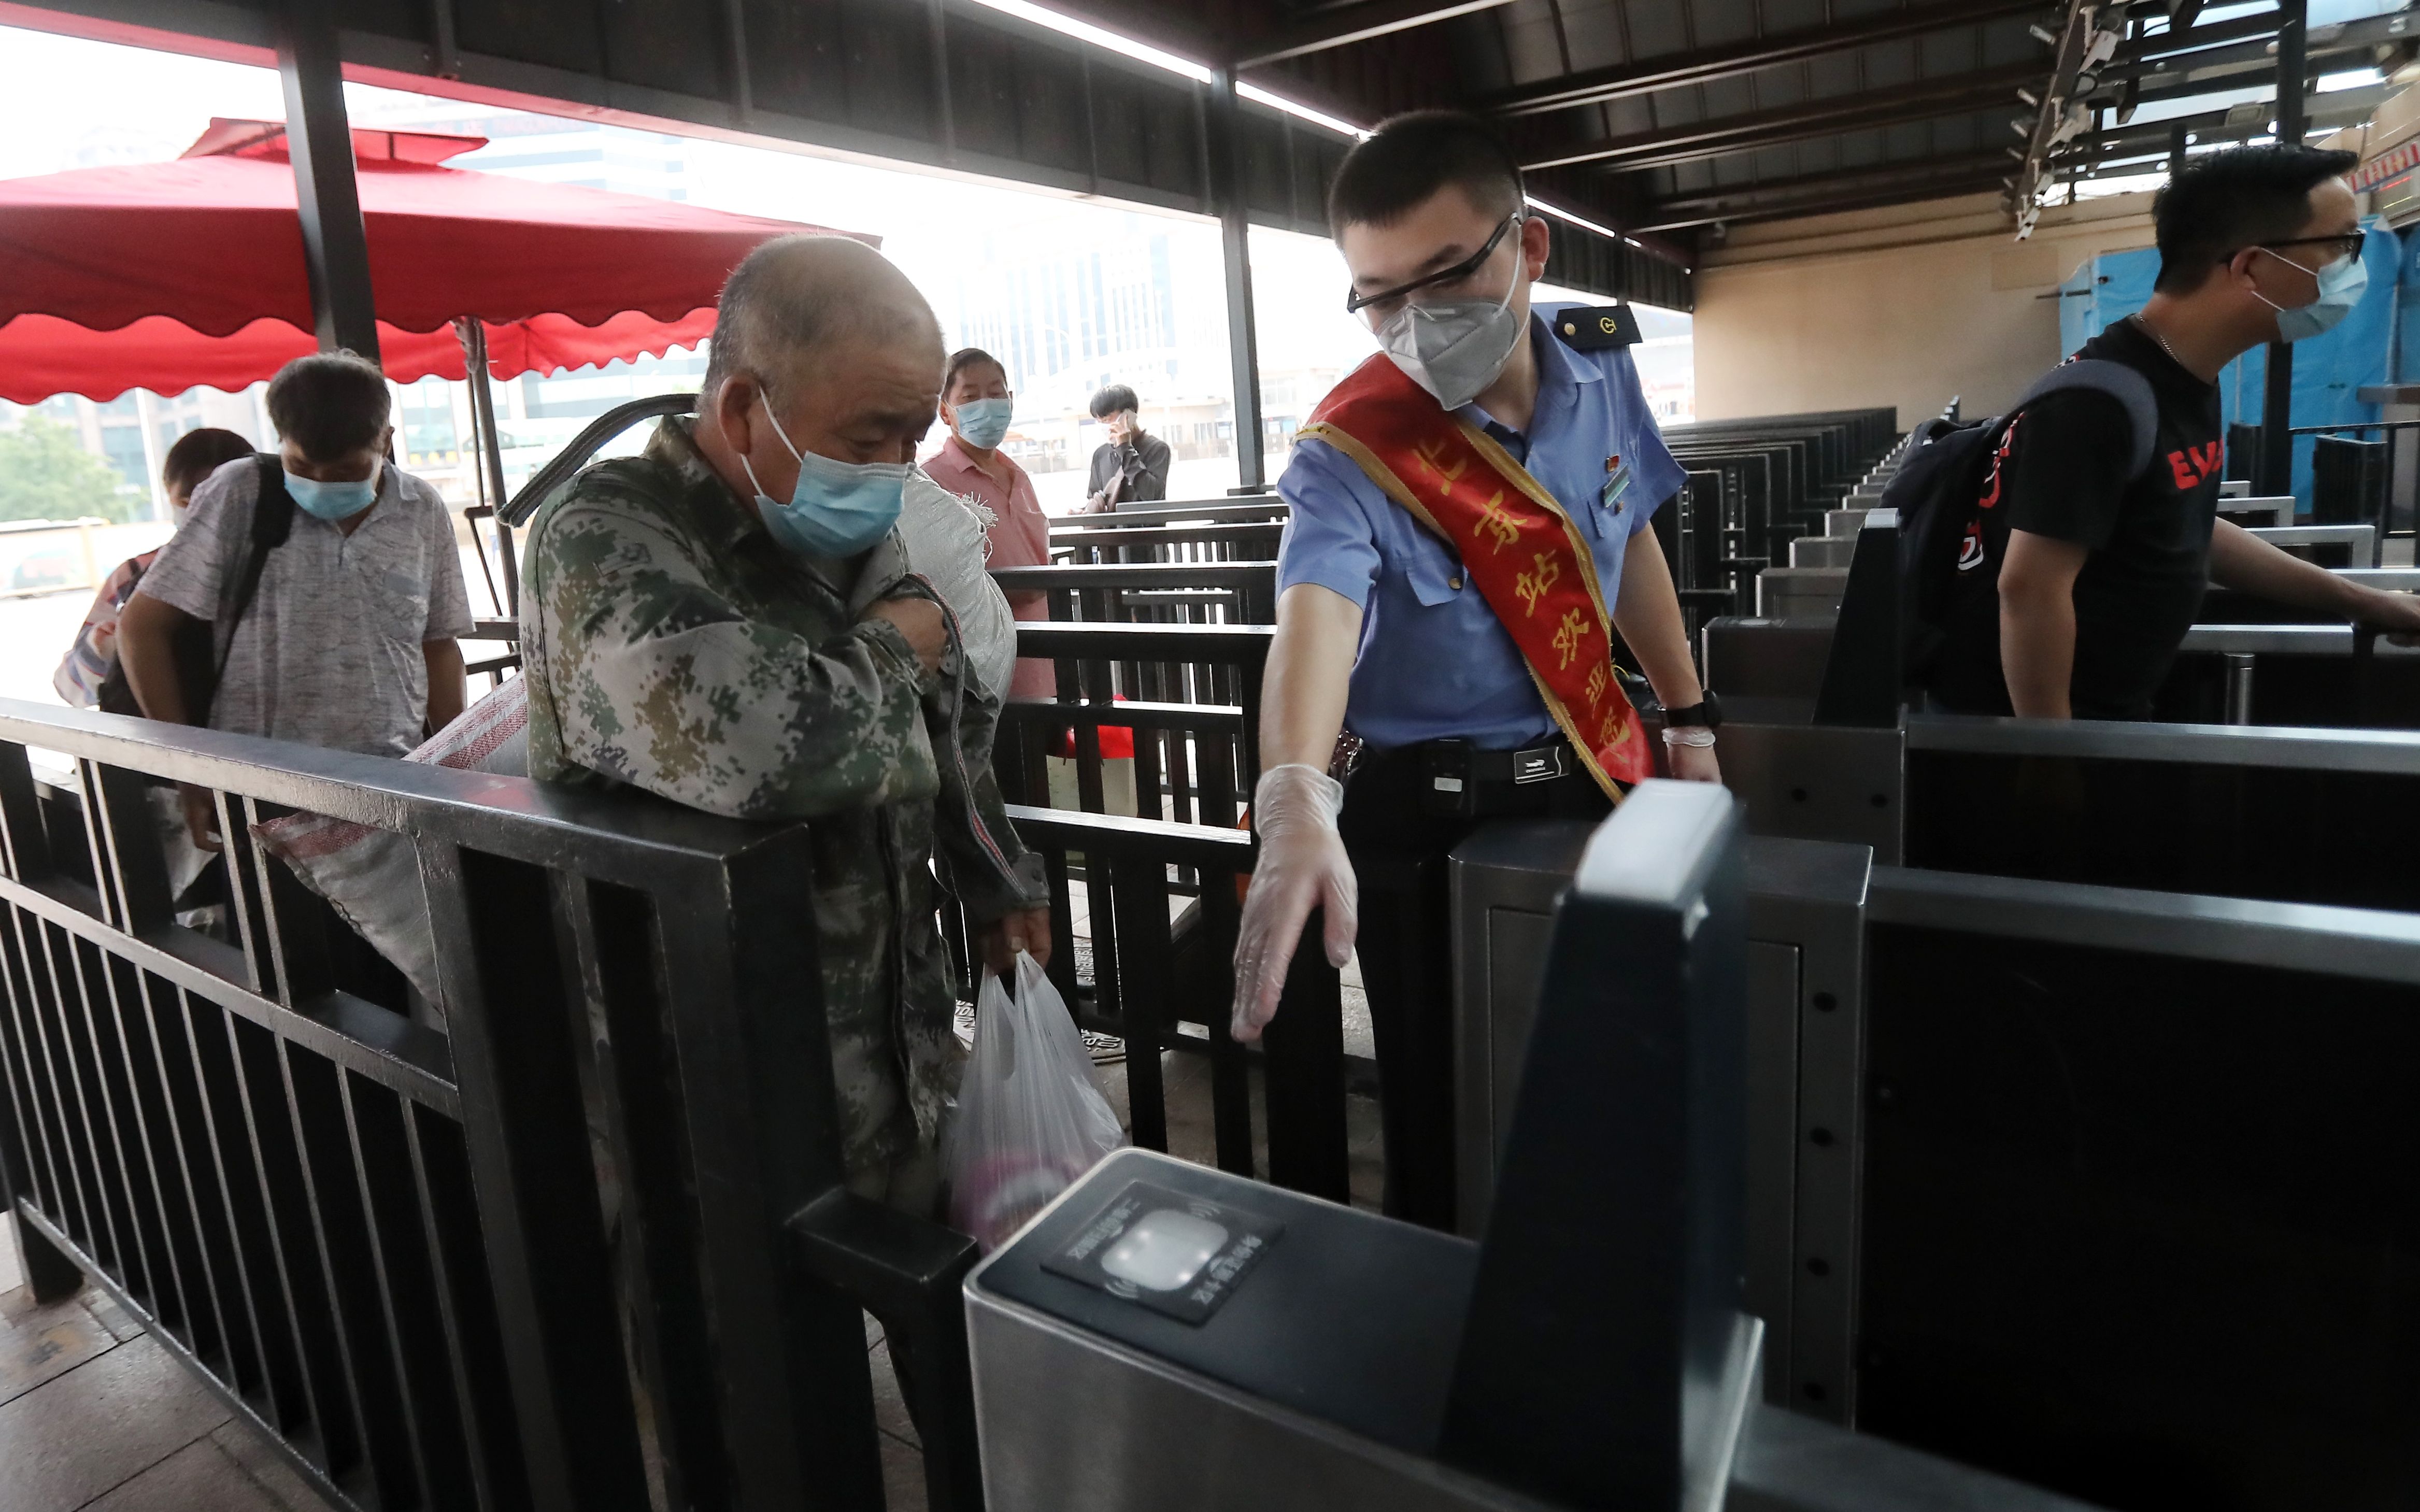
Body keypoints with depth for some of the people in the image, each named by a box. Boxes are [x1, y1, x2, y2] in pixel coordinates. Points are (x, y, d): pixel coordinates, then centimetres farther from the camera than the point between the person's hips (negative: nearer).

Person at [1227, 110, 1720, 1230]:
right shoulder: (1349, 455, -21)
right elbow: (1316, 613, -39)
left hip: (1593, 773, 5)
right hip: (1427, 819, -4)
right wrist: (1296, 802, -57)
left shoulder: (1600, 376, -4)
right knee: (1450, 1120, 6)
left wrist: (1689, 718, 17)